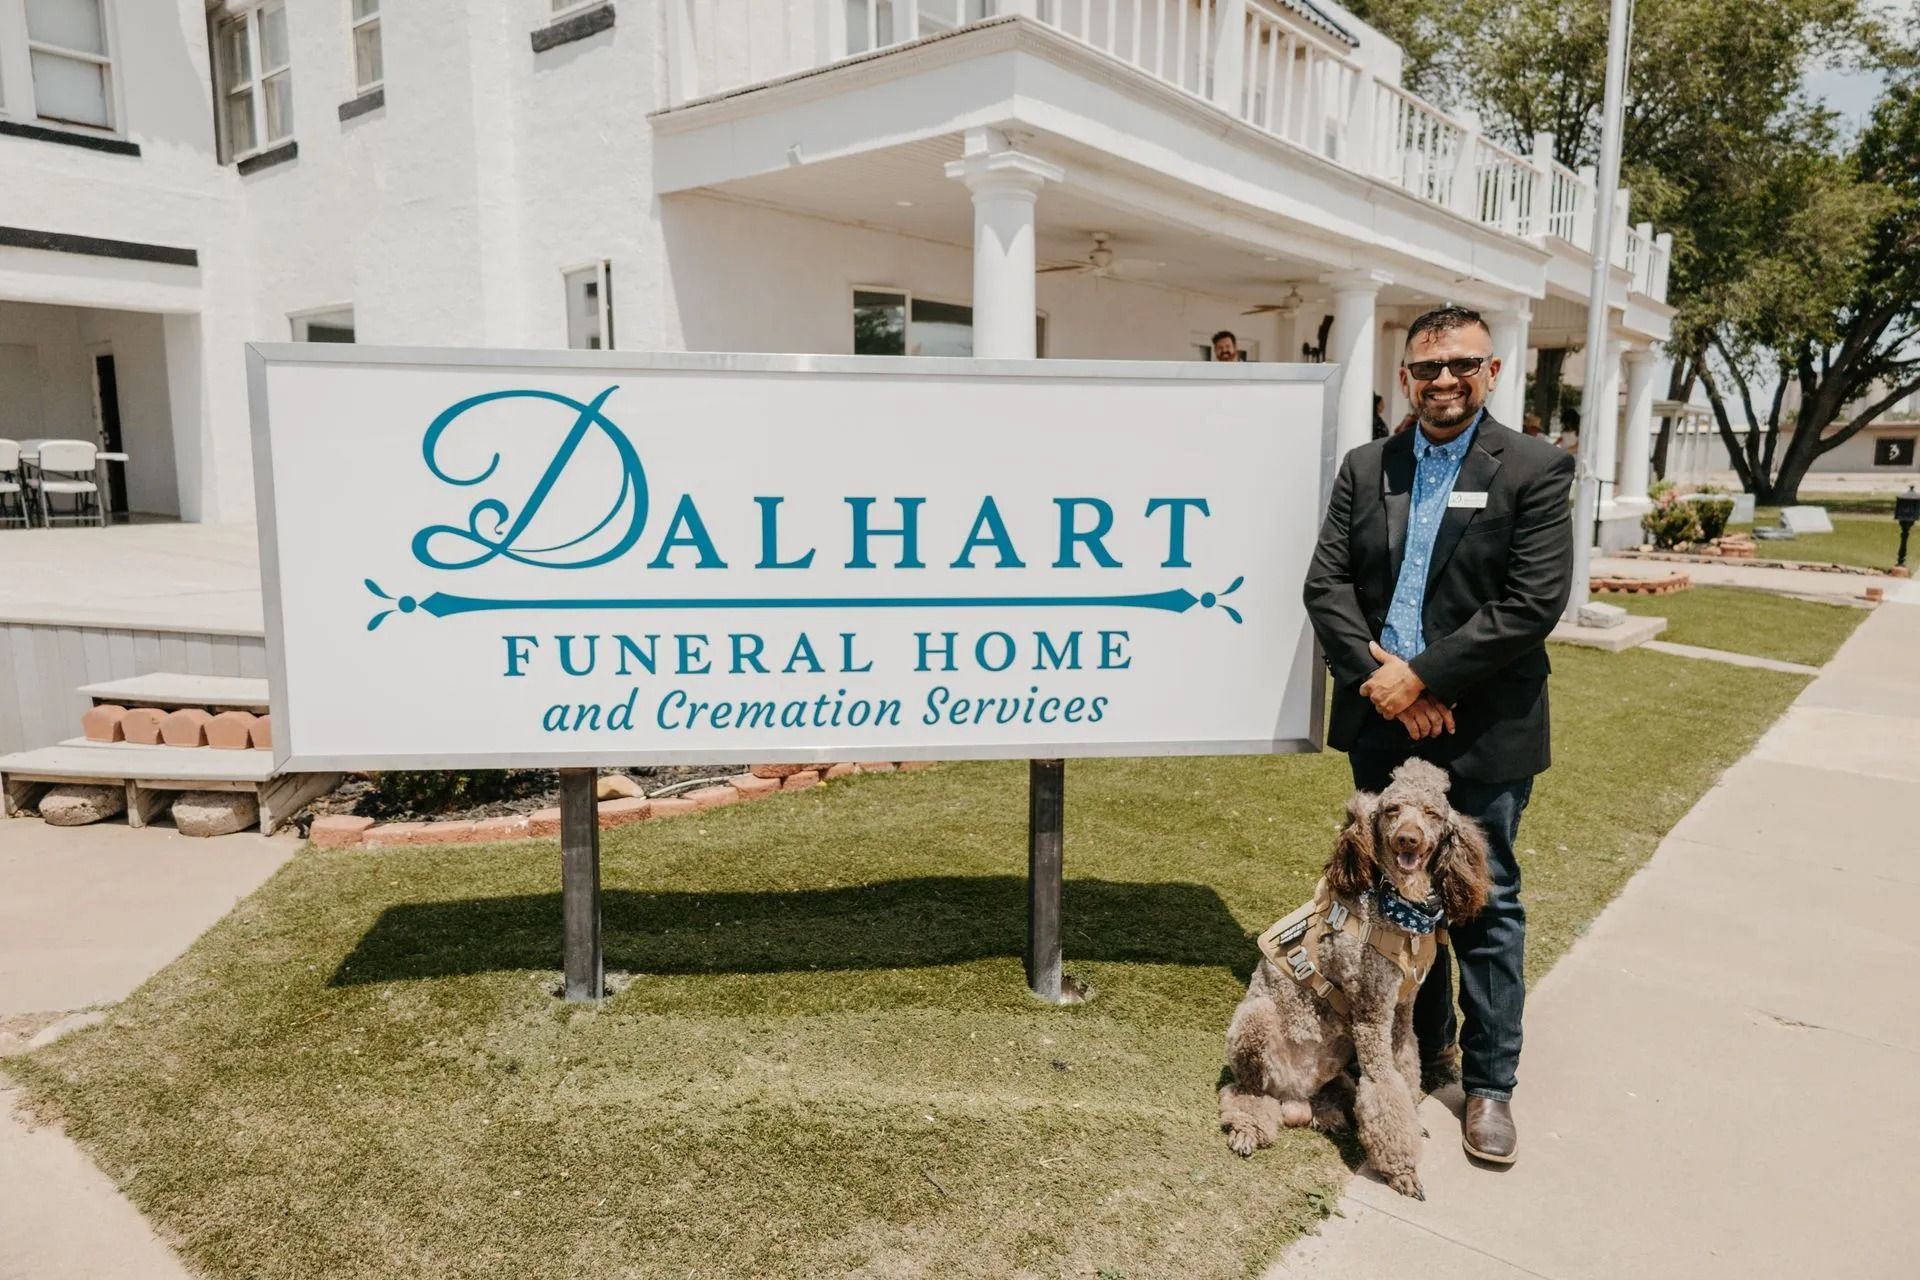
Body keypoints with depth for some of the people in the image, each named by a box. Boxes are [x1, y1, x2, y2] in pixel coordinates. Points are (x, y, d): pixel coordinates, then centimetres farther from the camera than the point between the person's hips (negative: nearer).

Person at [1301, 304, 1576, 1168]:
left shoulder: (1534, 471, -5)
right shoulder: (1365, 469, 7)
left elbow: (1533, 604, -14)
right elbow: (1326, 585, 0)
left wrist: (1421, 676, -16)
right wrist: (1378, 677, -13)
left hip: (1483, 732, -4)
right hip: (1383, 721, 4)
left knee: (1486, 905, 6)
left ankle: (1488, 1081, 22)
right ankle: (1427, 1044, 35)